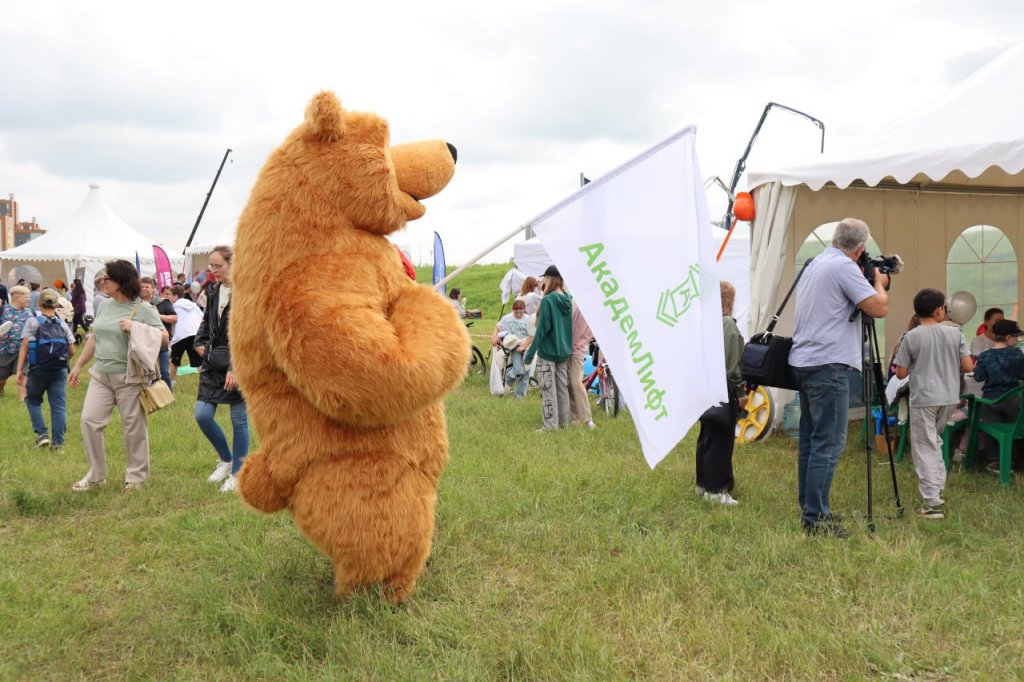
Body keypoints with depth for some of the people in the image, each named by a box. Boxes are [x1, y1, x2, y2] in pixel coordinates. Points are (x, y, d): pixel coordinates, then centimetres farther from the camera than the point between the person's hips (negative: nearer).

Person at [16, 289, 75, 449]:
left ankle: (42, 434, 6)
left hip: (38, 370, -2)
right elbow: (72, 351, 5)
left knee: (33, 401, 18)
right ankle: (58, 442, 3)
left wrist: (20, 370, -7)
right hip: (59, 370, 2)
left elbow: (24, 346, -7)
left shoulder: (33, 322, 0)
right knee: (59, 405, 4)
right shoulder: (62, 324, 8)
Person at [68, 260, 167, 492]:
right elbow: (94, 337, 19)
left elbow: (164, 336, -12)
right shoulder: (105, 305, 11)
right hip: (101, 375, 6)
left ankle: (136, 476, 18)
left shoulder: (143, 309, -8)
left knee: (133, 427, 3)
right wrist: (78, 366, 21)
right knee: (89, 421, 1)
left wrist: (135, 328, -22)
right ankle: (96, 474, 16)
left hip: (129, 377, -6)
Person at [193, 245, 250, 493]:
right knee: (202, 415, 3)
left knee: (239, 420, 3)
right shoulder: (213, 291, 10)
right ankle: (226, 460, 25)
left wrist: (235, 368, -21)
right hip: (213, 363, 7)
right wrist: (199, 343, 6)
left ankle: (237, 473, 18)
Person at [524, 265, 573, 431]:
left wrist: (530, 353, -12)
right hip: (564, 351, 7)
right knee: (562, 387, 13)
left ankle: (550, 424, 1)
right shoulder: (568, 299, 5)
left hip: (548, 351, -7)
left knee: (548, 389, -1)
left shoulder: (547, 300, -17)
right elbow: (568, 326, 10)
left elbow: (542, 329, -17)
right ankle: (564, 422, 21)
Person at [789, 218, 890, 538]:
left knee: (810, 440, 13)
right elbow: (879, 308, -14)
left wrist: (870, 283, 25)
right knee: (828, 444, -8)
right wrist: (879, 283, 5)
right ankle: (816, 519, -7)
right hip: (828, 366, -10)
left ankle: (809, 509, 20)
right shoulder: (845, 267, -11)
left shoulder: (814, 265, 17)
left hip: (804, 363, 10)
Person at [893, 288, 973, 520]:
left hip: (923, 399, -4)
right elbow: (968, 366, 0)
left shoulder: (911, 337, -8)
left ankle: (933, 503, -5)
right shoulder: (954, 333, 0)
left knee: (925, 448, 0)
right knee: (934, 442, 23)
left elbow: (901, 373, -5)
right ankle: (937, 490, 23)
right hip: (950, 398, 4)